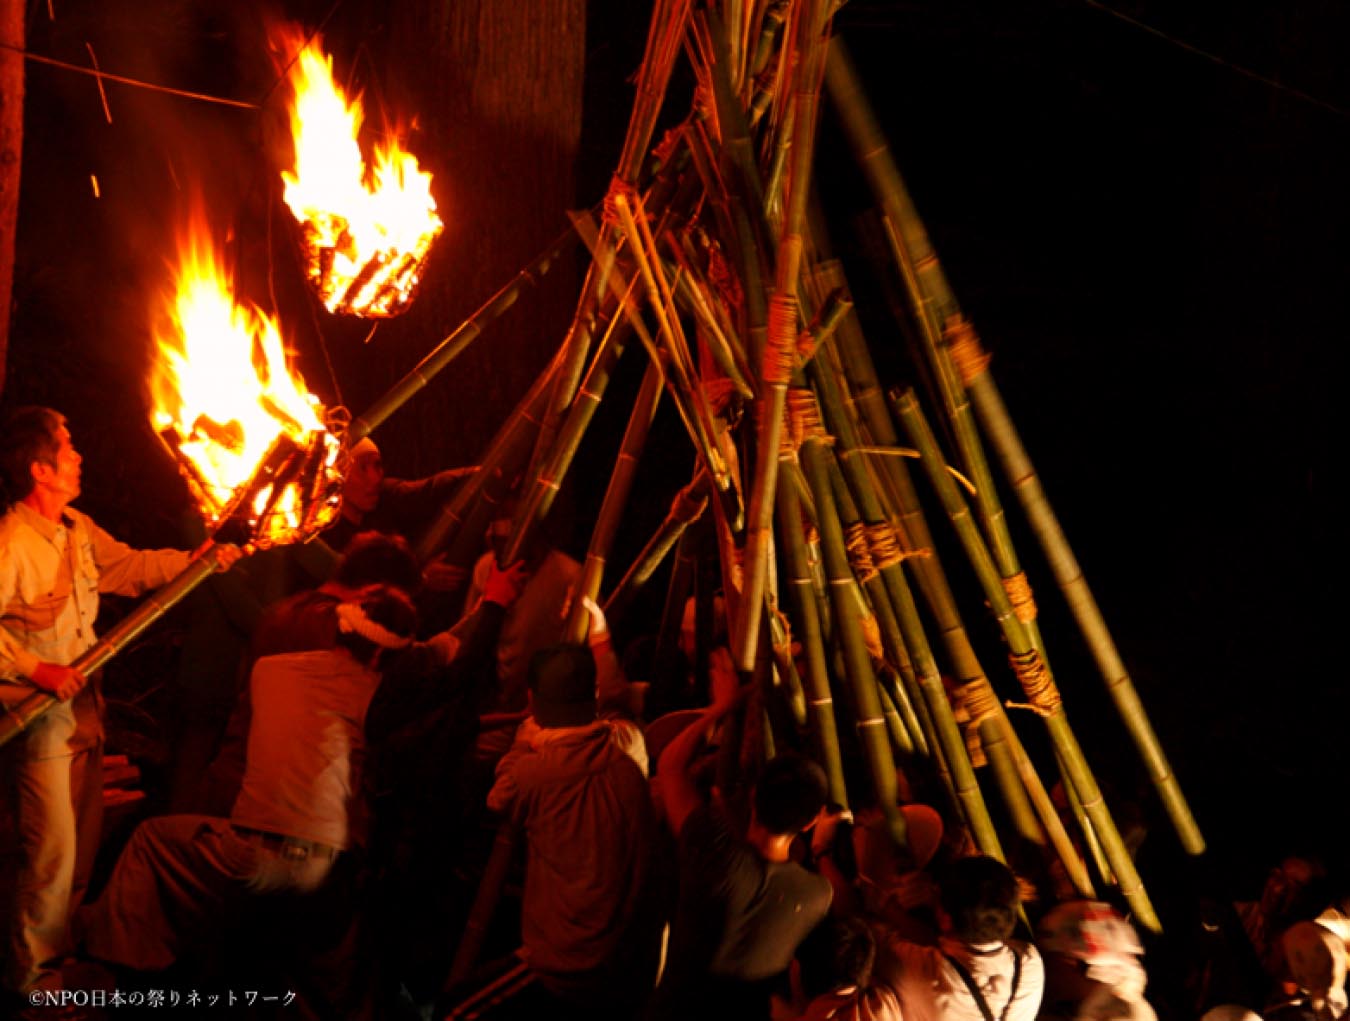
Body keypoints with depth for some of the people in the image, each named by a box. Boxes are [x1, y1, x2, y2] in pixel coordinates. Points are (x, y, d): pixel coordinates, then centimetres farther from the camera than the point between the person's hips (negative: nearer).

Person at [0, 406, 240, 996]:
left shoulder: (77, 530, 8)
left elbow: (129, 567, 20)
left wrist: (197, 560, 11)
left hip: (83, 705, 9)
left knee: (84, 845, 16)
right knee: (51, 853, -7)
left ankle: (65, 954, 31)